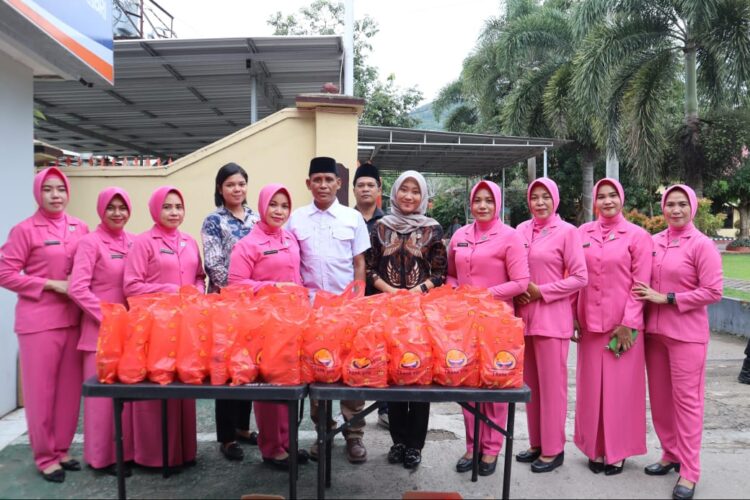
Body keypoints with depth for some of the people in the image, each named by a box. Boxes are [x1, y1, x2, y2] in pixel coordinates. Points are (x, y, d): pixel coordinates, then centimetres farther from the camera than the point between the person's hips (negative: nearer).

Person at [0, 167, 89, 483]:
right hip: (39, 320, -4)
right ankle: (44, 457, 19)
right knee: (41, 389, 5)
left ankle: (61, 450, 27)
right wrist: (50, 285, -12)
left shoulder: (81, 229, 7)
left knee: (70, 387, 11)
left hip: (74, 319, 4)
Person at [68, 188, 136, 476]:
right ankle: (102, 455, 18)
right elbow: (77, 289, -16)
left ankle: (126, 449, 25)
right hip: (101, 328, -5)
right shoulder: (91, 242, -8)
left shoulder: (133, 242, 8)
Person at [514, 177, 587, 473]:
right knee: (530, 382, 12)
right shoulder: (521, 230, 9)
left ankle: (553, 449, 15)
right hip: (524, 315, 5)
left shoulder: (567, 231, -5)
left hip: (552, 316, -5)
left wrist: (541, 292, -13)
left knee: (551, 383, 2)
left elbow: (579, 277, -8)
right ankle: (536, 442, 26)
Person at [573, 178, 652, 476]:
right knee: (591, 388, 9)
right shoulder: (583, 233, 6)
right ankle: (596, 448, 23)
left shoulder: (637, 236, -2)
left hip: (623, 325, -3)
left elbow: (640, 283, -6)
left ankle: (617, 451, 19)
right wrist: (572, 317, 2)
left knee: (620, 388, 5)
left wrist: (628, 323, -11)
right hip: (590, 323, 3)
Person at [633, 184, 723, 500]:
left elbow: (713, 292, -13)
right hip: (653, 330, 5)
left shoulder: (702, 244, -8)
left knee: (686, 399, 1)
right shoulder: (654, 242, 6)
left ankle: (689, 472, 11)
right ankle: (670, 454, 29)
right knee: (659, 397, 12)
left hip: (686, 334, -5)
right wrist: (645, 297, 0)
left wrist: (667, 298, -15)